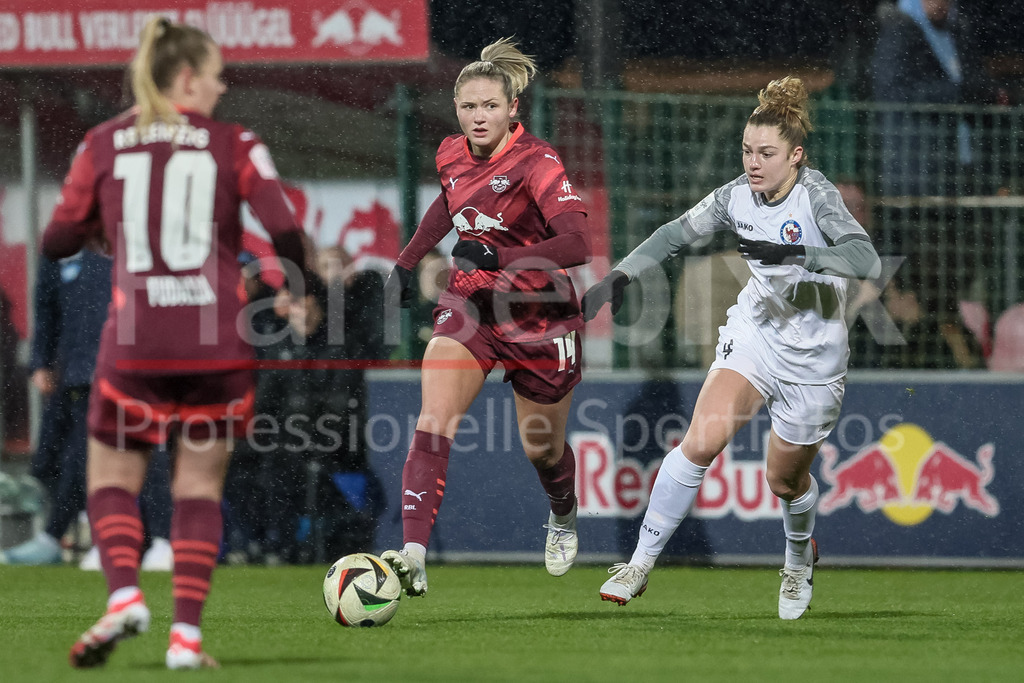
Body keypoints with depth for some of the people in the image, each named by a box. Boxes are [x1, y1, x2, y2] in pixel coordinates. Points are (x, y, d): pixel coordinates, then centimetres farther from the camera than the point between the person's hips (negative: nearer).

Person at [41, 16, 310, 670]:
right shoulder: (233, 143, 1)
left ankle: (124, 595, -12)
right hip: (219, 341, 0)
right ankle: (187, 633, -1)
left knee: (111, 476, 13)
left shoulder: (104, 144, 5)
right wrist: (298, 290, 11)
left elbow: (57, 242, 7)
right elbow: (285, 229, -8)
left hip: (135, 343, 0)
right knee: (200, 485, 10)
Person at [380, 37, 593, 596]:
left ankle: (563, 517, 49)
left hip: (538, 318, -4)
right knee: (433, 423, -20)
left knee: (542, 447, 13)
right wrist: (406, 263, 25)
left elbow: (577, 245, -31)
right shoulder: (453, 156, 0)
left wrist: (499, 258, -41)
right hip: (469, 306, 4)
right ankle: (413, 556, -29)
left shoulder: (536, 163, -19)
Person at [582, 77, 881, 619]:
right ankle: (641, 564, -12)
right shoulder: (738, 195, -7)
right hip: (754, 332, 3)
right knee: (700, 442, -19)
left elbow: (866, 260, -35)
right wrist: (619, 275, -7)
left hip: (813, 357, -3)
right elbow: (676, 233, 5)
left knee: (784, 479, 14)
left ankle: (799, 561, 48)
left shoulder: (816, 196, -22)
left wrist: (792, 253, -45)